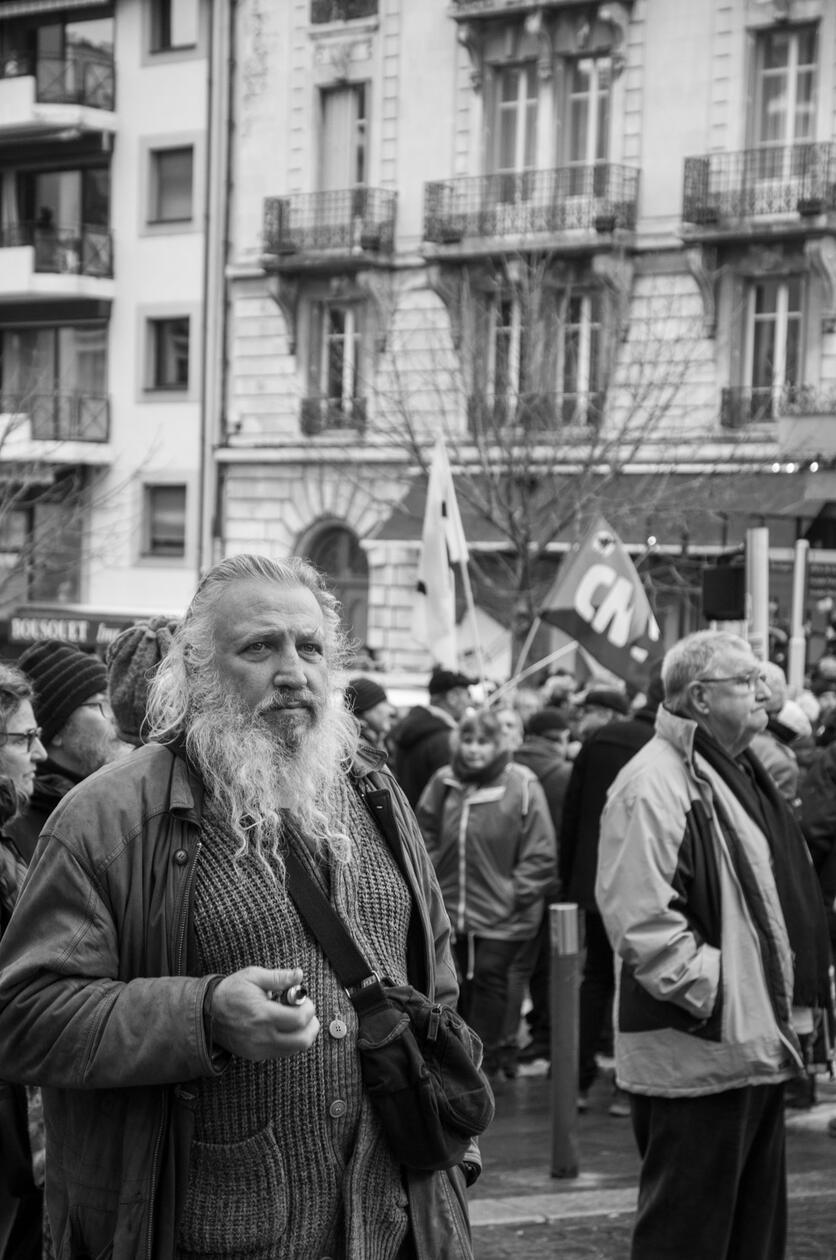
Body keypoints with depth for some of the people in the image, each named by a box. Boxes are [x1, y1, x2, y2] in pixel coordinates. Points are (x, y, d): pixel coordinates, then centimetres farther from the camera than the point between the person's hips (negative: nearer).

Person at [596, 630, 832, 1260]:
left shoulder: (740, 774, 16)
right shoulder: (653, 784, -17)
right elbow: (639, 919, -24)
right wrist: (712, 991, -22)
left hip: (756, 1046, 10)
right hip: (698, 1052, -10)